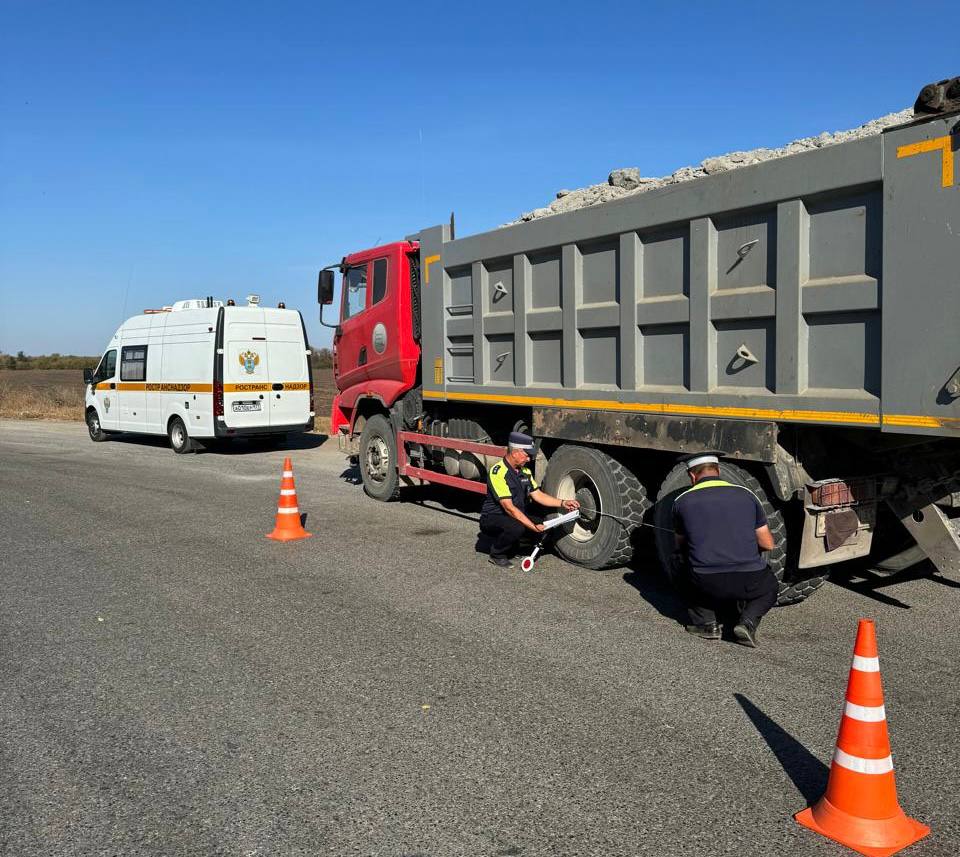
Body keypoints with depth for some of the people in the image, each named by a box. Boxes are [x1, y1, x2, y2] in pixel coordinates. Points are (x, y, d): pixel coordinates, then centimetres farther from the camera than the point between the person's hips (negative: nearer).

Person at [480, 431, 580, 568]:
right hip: (492, 519, -8)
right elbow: (509, 507, -27)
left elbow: (538, 495, 11)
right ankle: (497, 555, -9)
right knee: (516, 527, -37)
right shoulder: (498, 472, -22)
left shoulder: (524, 471, 6)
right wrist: (532, 526, -30)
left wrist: (563, 503, -1)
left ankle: (511, 546, 10)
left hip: (517, 516, 9)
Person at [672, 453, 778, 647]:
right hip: (749, 581, 2)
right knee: (769, 588, 36)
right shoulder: (746, 495, 10)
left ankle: (705, 623, 16)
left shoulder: (682, 502, 7)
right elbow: (768, 544, 15)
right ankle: (748, 621, 6)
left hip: (706, 584, -2)